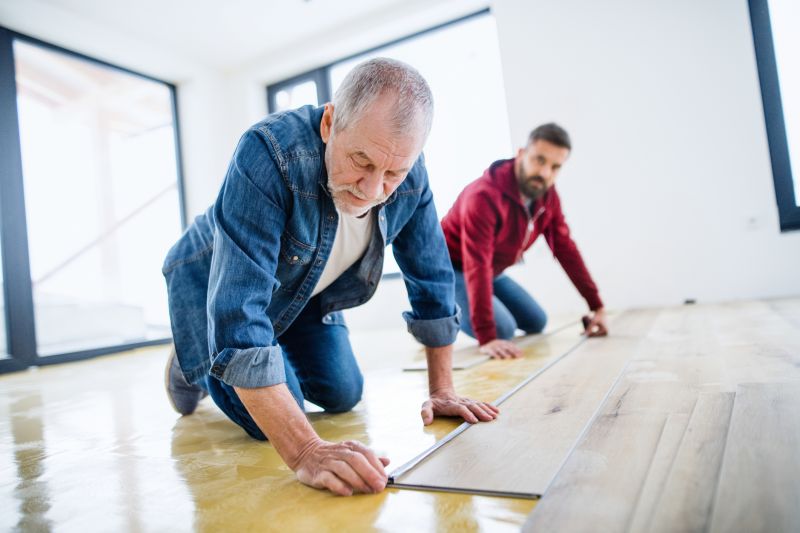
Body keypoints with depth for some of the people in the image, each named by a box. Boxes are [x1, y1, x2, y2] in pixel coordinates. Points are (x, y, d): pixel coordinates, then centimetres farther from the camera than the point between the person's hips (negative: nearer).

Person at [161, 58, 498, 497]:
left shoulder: (410, 177, -22)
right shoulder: (269, 154, -40)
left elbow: (432, 279, -11)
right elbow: (238, 308, -45)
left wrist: (442, 390, -9)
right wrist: (305, 451, -49)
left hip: (303, 292, 5)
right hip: (213, 280, -4)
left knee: (343, 395, 2)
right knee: (270, 422, -16)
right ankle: (194, 367, 15)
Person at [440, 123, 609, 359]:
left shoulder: (547, 196, -9)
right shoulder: (485, 195, -33)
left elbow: (566, 249, -4)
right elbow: (477, 267, -39)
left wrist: (597, 306, -5)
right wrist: (487, 338, -44)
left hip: (493, 272, 8)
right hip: (451, 270, -8)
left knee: (536, 323, 8)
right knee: (502, 329, -23)